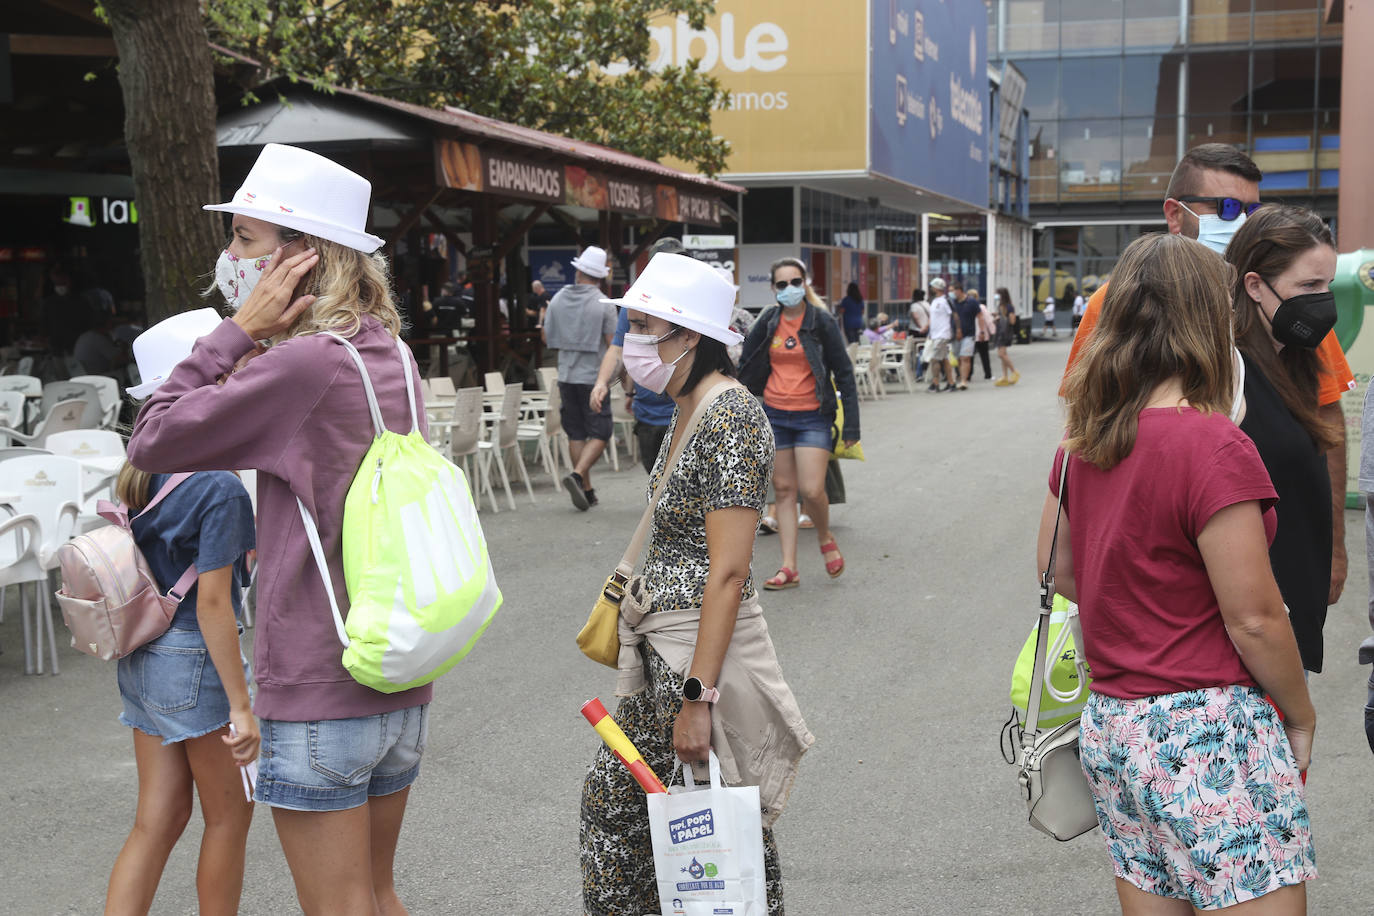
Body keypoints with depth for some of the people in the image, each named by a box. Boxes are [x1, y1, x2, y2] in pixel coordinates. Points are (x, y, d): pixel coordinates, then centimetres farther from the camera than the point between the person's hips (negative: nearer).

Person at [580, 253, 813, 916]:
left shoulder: (732, 418, -19)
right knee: (610, 797, 15)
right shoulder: (688, 411, 11)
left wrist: (698, 697, -24)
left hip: (705, 646, -10)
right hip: (661, 648, 10)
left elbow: (728, 572, -23)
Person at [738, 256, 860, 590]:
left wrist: (851, 424, -6)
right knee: (783, 490, 5)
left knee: (811, 490, -13)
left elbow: (844, 372, -3)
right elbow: (745, 368, 13)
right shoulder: (767, 322, 5)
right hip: (774, 415, 4)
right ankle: (789, 568, 9)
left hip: (813, 416, -4)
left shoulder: (822, 321, -5)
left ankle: (825, 538, 19)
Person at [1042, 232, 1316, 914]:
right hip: (1208, 740, -8)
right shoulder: (1214, 447, -17)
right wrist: (1301, 716, 0)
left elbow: (1056, 569, 18)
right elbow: (1254, 619, -14)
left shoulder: (1082, 441, 5)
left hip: (1110, 727, 8)